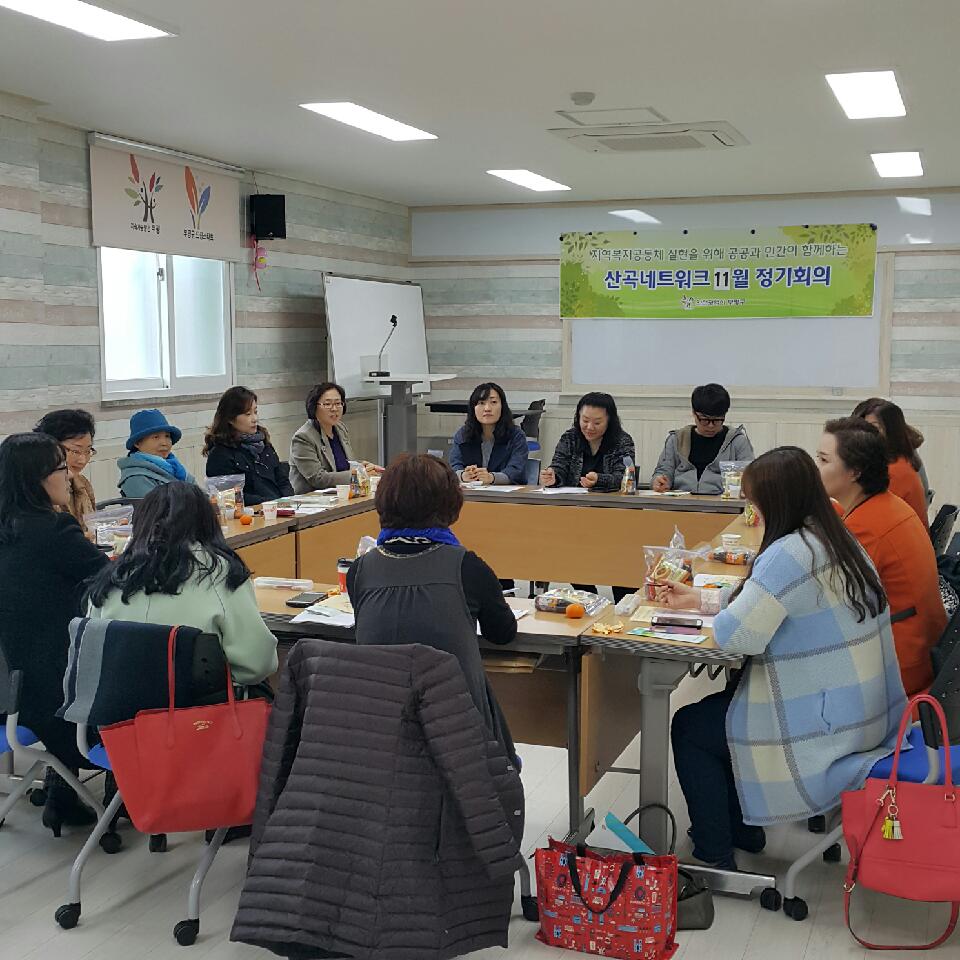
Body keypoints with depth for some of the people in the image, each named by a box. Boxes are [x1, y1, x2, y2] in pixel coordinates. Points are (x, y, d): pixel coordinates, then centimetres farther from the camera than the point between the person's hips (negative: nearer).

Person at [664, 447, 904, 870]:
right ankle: (742, 828, 37)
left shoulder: (790, 553, -24)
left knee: (688, 727, 8)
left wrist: (714, 613, -3)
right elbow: (763, 602, 16)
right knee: (716, 706, 27)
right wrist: (700, 599, 15)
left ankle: (713, 858, 18)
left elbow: (737, 634, -24)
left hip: (824, 731, -9)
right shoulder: (839, 542, 7)